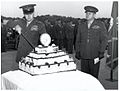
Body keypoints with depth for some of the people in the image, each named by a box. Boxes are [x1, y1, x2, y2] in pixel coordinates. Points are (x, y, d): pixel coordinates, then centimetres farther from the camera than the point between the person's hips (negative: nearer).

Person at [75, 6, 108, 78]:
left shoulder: (100, 25, 1)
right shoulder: (81, 26, 11)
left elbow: (104, 39, -1)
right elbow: (78, 40, 15)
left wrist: (101, 52, -8)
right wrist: (77, 52, 9)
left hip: (95, 56, -3)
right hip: (84, 56, 3)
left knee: (94, 75, 1)